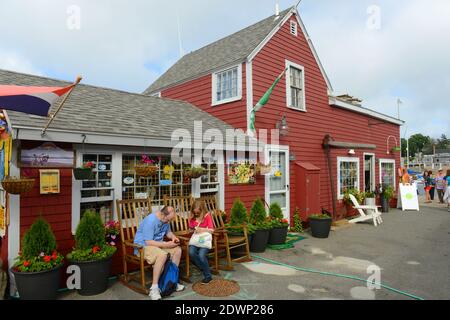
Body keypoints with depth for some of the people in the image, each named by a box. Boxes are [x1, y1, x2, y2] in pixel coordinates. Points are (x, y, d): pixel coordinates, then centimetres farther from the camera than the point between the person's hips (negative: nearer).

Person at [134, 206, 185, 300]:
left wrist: (173, 237, -7)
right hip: (143, 246, -8)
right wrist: (167, 244, -27)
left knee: (177, 250, -10)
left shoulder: (165, 219, -1)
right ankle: (154, 288, -27)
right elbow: (148, 242, -27)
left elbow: (168, 232, 16)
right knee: (162, 254, -35)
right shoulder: (150, 221, -26)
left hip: (159, 244, 8)